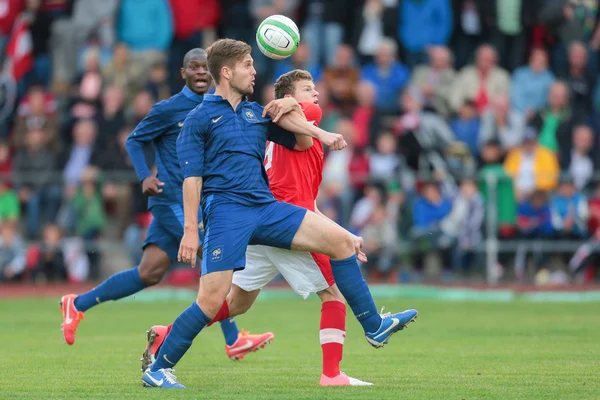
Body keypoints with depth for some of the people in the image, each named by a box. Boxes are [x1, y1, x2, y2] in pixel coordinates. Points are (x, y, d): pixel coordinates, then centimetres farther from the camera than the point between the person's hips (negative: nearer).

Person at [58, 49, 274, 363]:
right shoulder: (168, 109, -7)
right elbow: (134, 140, 0)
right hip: (172, 198, -7)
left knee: (149, 273, 6)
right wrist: (145, 177, -14)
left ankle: (78, 304, 18)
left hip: (195, 201, 7)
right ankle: (233, 341, -7)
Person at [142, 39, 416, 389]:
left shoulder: (257, 113, 19)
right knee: (212, 299, -15)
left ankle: (375, 326, 3)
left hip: (267, 208, 6)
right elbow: (192, 177, -4)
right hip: (226, 212, -6)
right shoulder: (199, 119, 2)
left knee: (341, 239, -4)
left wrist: (324, 136, -2)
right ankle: (158, 369, -1)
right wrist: (190, 231, -11)